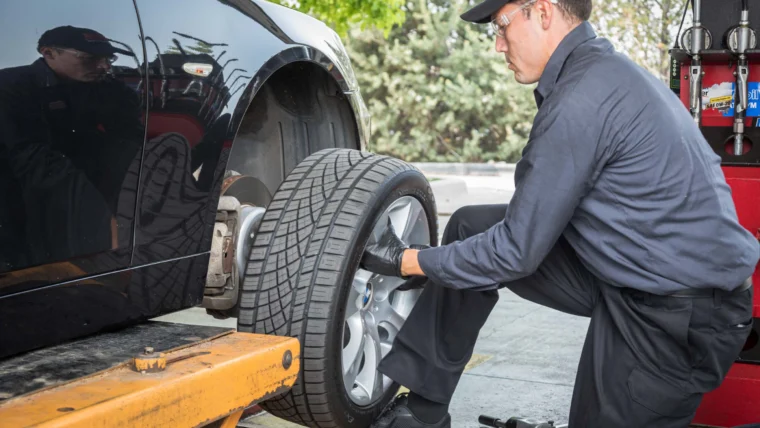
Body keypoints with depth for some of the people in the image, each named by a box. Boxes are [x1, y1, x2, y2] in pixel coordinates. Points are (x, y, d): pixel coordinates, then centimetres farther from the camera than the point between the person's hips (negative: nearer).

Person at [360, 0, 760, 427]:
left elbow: (517, 251, -19)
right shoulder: (610, 70, 7)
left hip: (681, 314, -10)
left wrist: (408, 261, -6)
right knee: (470, 229, 5)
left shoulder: (582, 97, -23)